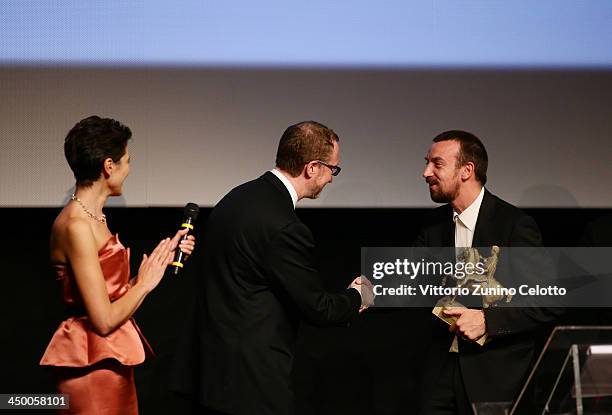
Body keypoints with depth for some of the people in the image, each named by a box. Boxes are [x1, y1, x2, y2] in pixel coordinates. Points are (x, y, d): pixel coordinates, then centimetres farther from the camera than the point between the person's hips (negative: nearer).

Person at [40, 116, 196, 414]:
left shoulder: (93, 219, 11)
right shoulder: (76, 225, -17)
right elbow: (104, 319, -20)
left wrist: (164, 258, 13)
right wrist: (145, 283, -6)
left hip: (111, 359, 10)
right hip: (92, 363, -10)